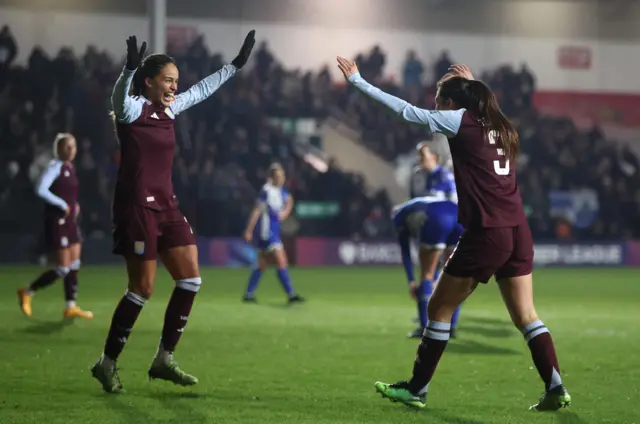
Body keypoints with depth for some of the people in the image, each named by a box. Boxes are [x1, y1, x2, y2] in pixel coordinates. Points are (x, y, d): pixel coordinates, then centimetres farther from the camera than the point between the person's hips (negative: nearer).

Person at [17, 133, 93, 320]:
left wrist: (75, 206, 10)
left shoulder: (70, 167, 11)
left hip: (70, 221, 9)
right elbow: (40, 189, -27)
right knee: (63, 269, -6)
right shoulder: (55, 166, -15)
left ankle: (71, 307, 12)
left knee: (74, 265, 7)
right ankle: (27, 292, 9)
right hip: (57, 222, -9)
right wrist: (62, 205, -21)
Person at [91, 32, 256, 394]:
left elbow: (202, 90, 28)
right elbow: (120, 96, -34)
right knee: (143, 289, -6)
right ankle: (107, 364, 8)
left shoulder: (169, 109, 12)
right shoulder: (132, 109, -10)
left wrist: (235, 65, 31)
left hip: (166, 206, 8)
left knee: (190, 279, 2)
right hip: (137, 207, -8)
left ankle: (164, 360, 10)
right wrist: (131, 67, -53)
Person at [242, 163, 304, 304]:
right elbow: (257, 211, -17)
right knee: (281, 262, -13)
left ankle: (248, 295, 19)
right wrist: (248, 231, -17)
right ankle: (291, 295, -12)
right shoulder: (267, 191, -17)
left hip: (274, 231, 9)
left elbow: (289, 200, 30)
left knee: (262, 265, 13)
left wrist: (285, 212, 10)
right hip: (266, 231, -9)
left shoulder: (281, 190, 7)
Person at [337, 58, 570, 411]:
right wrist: (472, 85, 42)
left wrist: (358, 81, 6)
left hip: (486, 233, -6)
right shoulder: (499, 124, 15)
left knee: (439, 309, 7)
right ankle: (556, 389, 0)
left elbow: (405, 110, 0)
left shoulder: (460, 120, -3)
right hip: (518, 231, 6)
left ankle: (416, 390, 13)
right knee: (525, 316, 9)